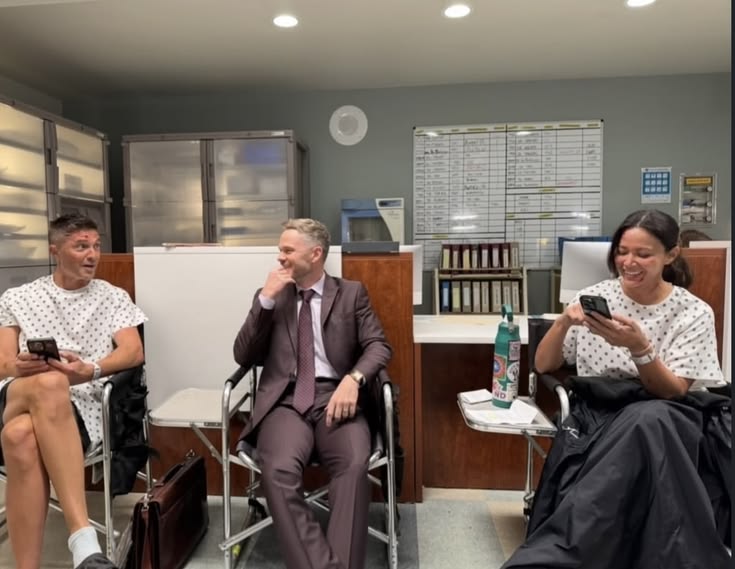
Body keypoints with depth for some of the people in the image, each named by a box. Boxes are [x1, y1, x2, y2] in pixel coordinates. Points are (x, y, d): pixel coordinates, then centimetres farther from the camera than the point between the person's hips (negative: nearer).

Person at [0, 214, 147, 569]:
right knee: (49, 384, -37)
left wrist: (90, 371, -19)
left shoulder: (113, 297, 15)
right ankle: (83, 538, -43)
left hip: (81, 406, 0)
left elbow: (134, 352, 1)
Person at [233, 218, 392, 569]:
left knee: (354, 464, -31)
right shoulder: (271, 295, 15)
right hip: (284, 401, 1)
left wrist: (353, 379, -19)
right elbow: (243, 357, 7)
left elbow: (379, 345, 3)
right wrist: (265, 299, -4)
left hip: (334, 398, 0)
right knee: (279, 470, -30)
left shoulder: (352, 293, 12)